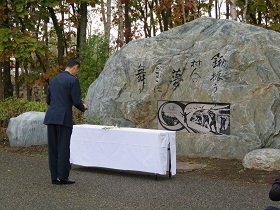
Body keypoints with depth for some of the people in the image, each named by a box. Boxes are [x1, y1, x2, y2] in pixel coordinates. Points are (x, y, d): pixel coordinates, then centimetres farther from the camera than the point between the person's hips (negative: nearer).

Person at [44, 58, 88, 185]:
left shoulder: (54, 80, 16)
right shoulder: (73, 80, -6)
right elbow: (77, 101, -10)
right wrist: (83, 108, 10)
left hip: (51, 117, 7)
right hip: (64, 118, -6)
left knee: (53, 149, 8)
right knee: (63, 149, -1)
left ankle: (54, 177, 12)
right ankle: (62, 177, 2)